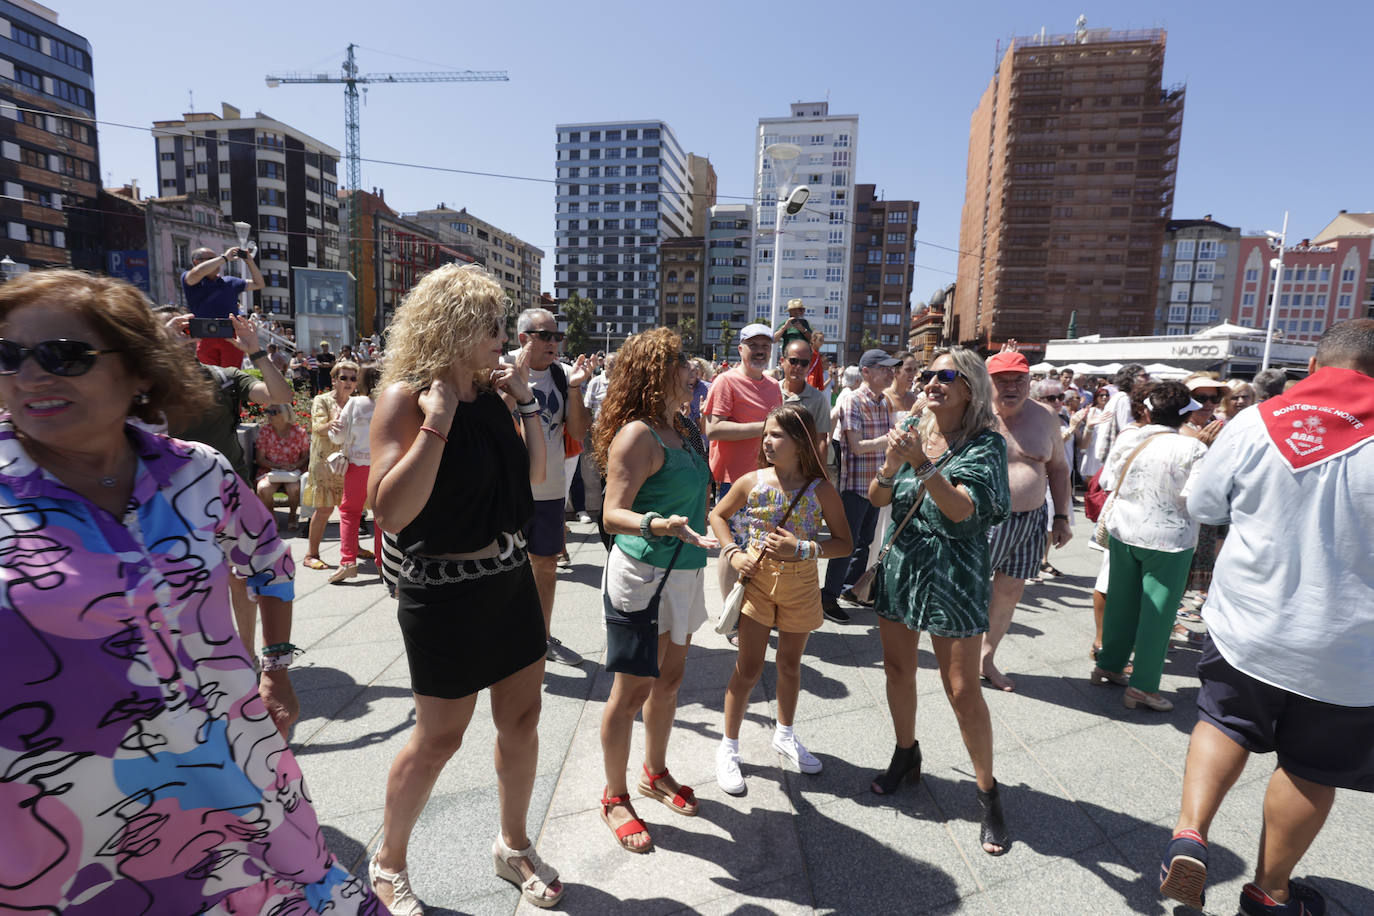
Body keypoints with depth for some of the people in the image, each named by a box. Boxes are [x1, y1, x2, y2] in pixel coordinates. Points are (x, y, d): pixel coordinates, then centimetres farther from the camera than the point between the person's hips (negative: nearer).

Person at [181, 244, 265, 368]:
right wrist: (224, 258, -6)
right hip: (206, 338, -2)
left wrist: (249, 261, 13)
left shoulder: (230, 281, 22)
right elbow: (197, 273, -15)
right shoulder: (187, 278, 9)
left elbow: (259, 284, 26)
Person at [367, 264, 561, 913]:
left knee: (522, 721, 16)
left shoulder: (489, 393, 4)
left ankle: (513, 847, 40)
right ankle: (389, 863, 39)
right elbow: (390, 512, -25)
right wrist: (438, 420, -27)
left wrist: (525, 401, 1)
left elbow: (535, 473, 10)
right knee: (438, 738, 10)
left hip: (511, 578, 7)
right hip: (446, 591, -6)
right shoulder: (406, 397, -16)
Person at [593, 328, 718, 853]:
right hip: (642, 575, -8)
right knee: (632, 690, 4)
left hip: (683, 571, 8)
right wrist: (659, 524, -40)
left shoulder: (683, 429, 7)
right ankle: (615, 799, 26)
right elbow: (613, 514, -24)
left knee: (670, 678, 19)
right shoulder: (638, 436, -19)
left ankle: (655, 773, 41)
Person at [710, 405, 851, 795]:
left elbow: (844, 543, -8)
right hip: (757, 579, -1)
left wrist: (801, 548, -21)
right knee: (749, 667, 4)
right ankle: (728, 746, 21)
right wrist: (733, 553, -9)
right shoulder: (752, 482, -8)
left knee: (790, 664, 18)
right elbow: (718, 515, 5)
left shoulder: (821, 490, -10)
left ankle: (785, 734, 41)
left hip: (801, 584, 1)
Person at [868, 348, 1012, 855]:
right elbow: (877, 498, 0)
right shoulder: (911, 427, 2)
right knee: (897, 667, 17)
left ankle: (989, 794, 23)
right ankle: (906, 754, 41)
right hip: (900, 565, 5)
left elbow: (962, 509, -23)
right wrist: (891, 464, -19)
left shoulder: (984, 443, -10)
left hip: (953, 578, -4)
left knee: (963, 690, 1)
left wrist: (921, 463, -32)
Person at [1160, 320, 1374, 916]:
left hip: (1247, 625, 1)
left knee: (1224, 723, 23)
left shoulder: (1254, 423, -8)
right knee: (1312, 769, 17)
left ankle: (1190, 831, 7)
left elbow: (1203, 507, 3)